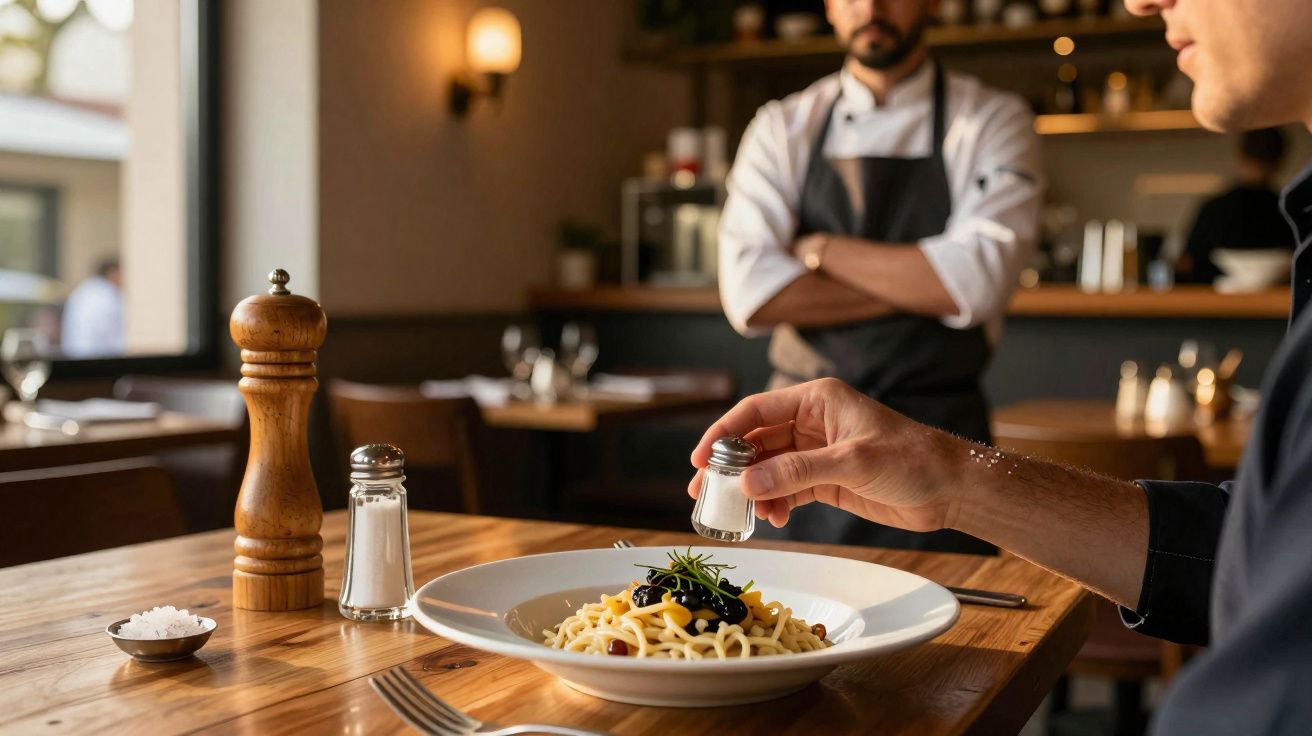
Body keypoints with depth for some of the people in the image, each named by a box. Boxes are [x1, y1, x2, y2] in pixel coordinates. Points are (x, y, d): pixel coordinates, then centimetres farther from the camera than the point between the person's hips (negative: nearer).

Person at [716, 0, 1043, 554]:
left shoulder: (994, 123, -1)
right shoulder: (783, 128, 4)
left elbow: (977, 283, -17)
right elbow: (748, 294, -10)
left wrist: (821, 249, -9)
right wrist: (919, 284, -12)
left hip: (936, 438, -1)